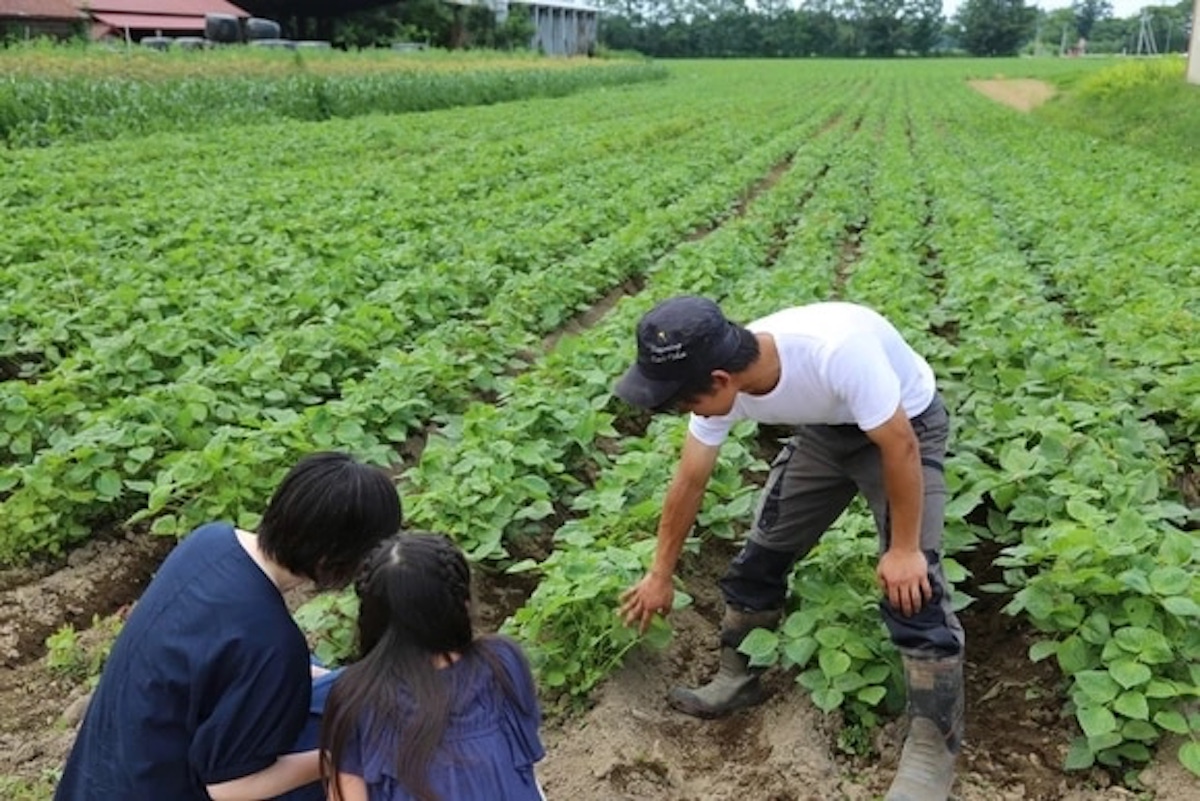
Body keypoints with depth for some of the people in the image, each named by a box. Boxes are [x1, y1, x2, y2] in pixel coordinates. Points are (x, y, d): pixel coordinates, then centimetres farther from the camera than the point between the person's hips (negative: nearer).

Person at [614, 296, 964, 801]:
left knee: (911, 585, -14)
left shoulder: (837, 350, -43)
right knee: (762, 550, 6)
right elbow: (689, 482, -6)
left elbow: (899, 446, -30)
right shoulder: (720, 385, -20)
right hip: (824, 430, 6)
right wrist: (661, 575, 4)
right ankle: (736, 679, 25)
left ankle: (932, 753, -2)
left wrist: (904, 549, -21)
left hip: (906, 426, -6)